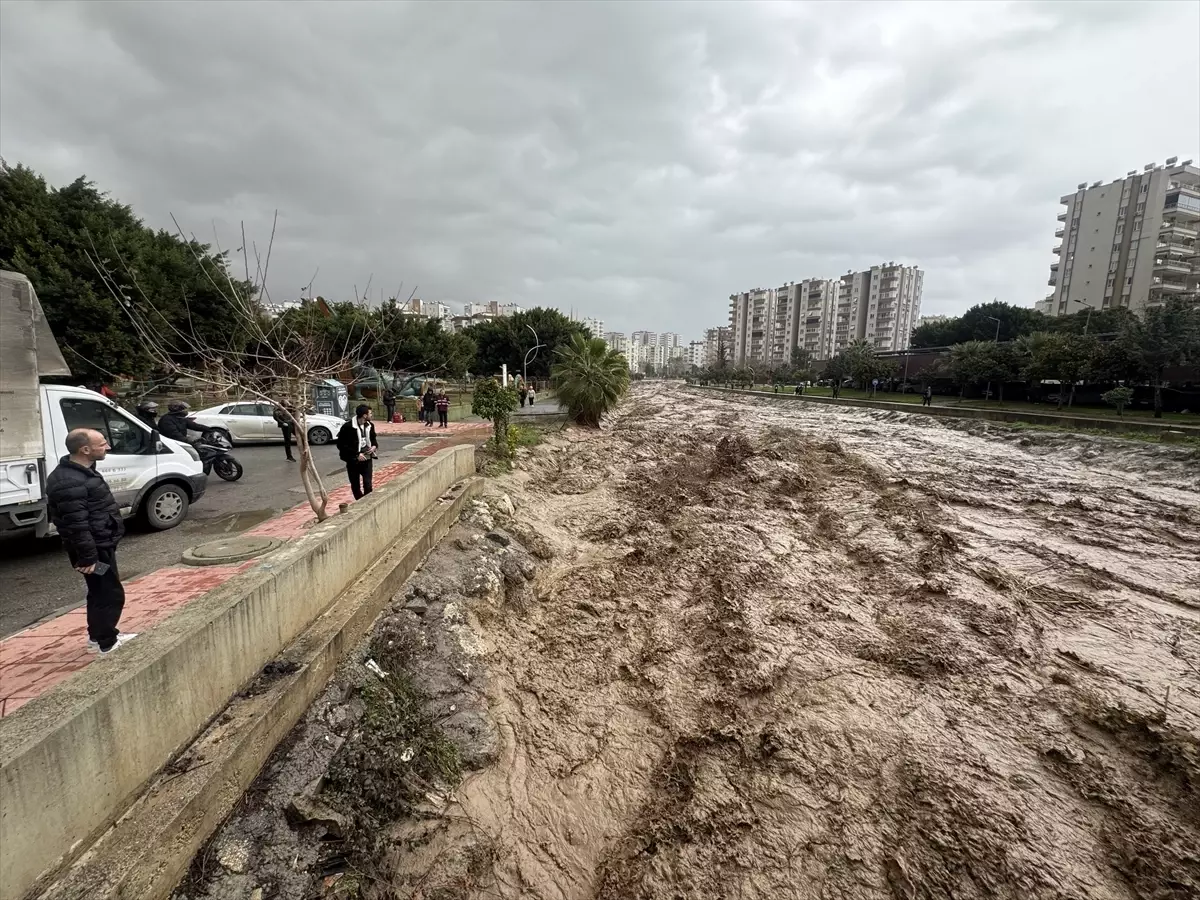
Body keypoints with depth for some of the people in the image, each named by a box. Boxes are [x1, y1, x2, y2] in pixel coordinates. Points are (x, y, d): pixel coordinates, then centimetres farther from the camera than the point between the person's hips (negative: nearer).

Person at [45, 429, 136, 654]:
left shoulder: (82, 472, 9)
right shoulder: (70, 483, -26)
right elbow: (76, 526, -26)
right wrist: (88, 557, -23)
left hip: (101, 545, 11)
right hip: (94, 549, -11)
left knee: (100, 593, 21)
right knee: (111, 595, -1)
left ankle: (98, 636, 34)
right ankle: (107, 644, 10)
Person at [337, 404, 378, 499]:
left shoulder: (370, 425, 1)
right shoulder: (348, 427, -16)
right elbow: (341, 445, -14)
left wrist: (374, 446, -3)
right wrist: (356, 454, -19)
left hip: (367, 459, 3)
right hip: (353, 460, -3)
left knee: (368, 485, -7)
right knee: (355, 486, 10)